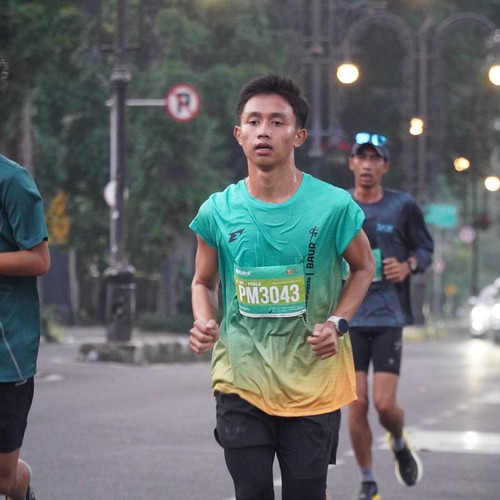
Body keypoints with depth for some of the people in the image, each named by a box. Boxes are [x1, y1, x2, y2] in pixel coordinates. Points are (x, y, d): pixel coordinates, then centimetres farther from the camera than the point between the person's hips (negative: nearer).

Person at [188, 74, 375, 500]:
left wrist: (338, 322, -7)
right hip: (241, 380, 1)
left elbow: (363, 267, 9)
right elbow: (204, 281, 13)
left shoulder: (333, 205, -8)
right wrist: (203, 323, -8)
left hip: (312, 381, -1)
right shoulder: (218, 211, -3)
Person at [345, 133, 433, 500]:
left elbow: (426, 248, 11)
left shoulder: (403, 206, 1)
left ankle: (400, 445, 27)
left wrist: (409, 266, -9)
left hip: (389, 316, -1)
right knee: (357, 404, -3)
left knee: (385, 403, -9)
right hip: (349, 316, 1)